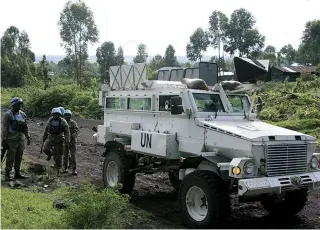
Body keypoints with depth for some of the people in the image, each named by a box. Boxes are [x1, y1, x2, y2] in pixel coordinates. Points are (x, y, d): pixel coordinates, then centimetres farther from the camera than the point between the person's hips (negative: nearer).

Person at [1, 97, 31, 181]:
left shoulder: (22, 114, 11)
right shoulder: (8, 114, -8)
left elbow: (26, 127, 17)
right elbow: (5, 128, -10)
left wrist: (28, 137, 14)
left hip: (21, 139, 6)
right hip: (12, 140, -6)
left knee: (19, 157, 11)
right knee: (10, 158, -4)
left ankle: (17, 173, 21)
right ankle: (7, 175, 3)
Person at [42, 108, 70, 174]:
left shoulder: (63, 121, -11)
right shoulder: (50, 120, -1)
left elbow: (67, 132, -10)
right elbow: (46, 129, 13)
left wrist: (67, 141, -16)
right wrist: (44, 137, 18)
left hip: (59, 139, -3)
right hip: (51, 137, 3)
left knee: (58, 155, 2)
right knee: (45, 149, -21)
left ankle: (58, 168, 20)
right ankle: (50, 154, 15)